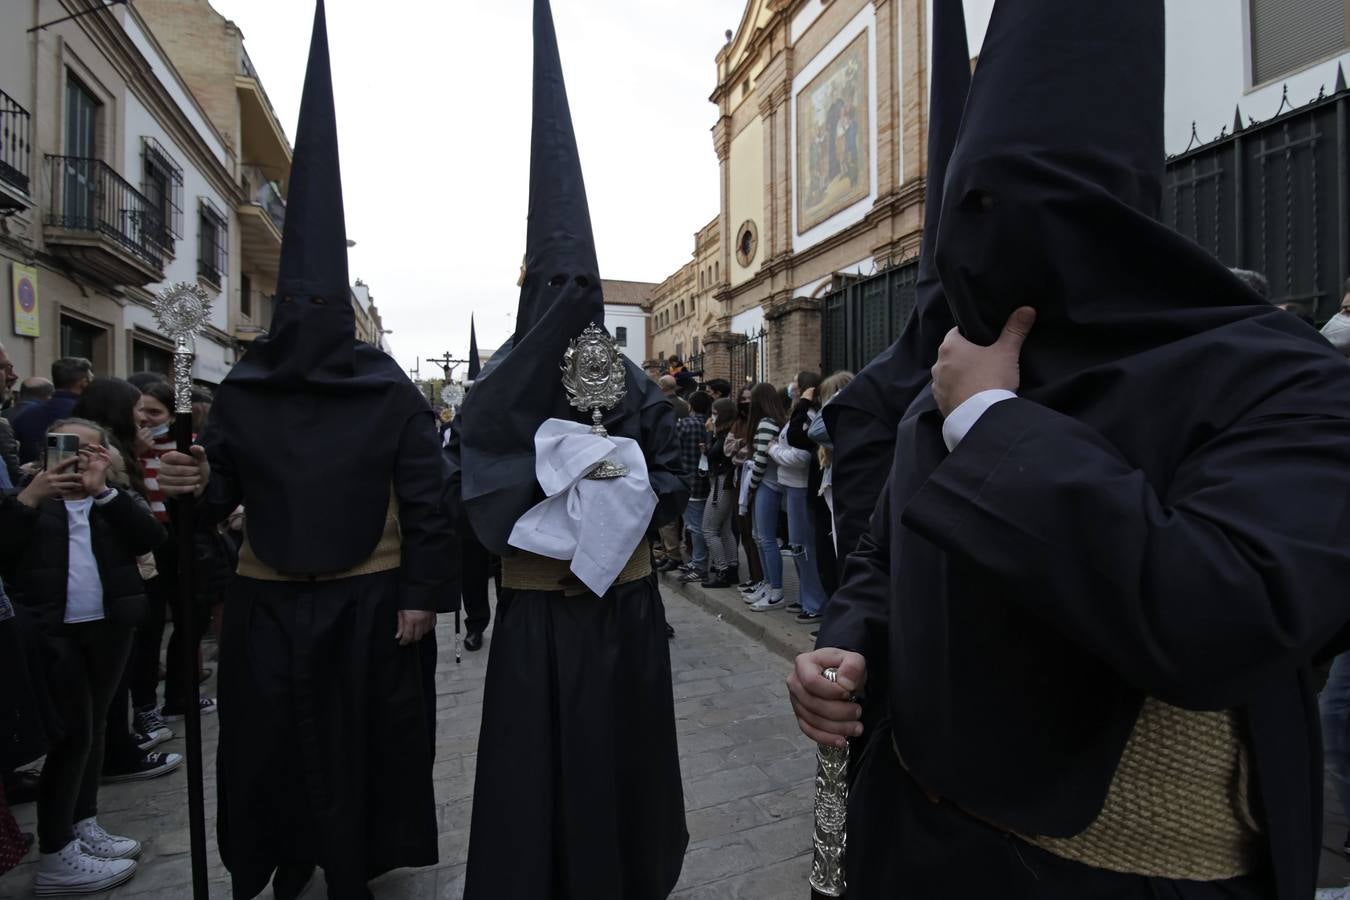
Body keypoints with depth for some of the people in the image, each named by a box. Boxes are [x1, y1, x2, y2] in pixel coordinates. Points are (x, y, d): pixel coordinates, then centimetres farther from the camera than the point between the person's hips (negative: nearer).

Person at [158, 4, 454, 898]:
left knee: (361, 737, 12)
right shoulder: (242, 391, 1)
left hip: (370, 597, -2)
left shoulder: (390, 392, -9)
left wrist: (424, 592, -11)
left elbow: (426, 497, -10)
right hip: (268, 598, 3)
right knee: (270, 737, 15)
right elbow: (225, 489, 5)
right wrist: (199, 481, -19)